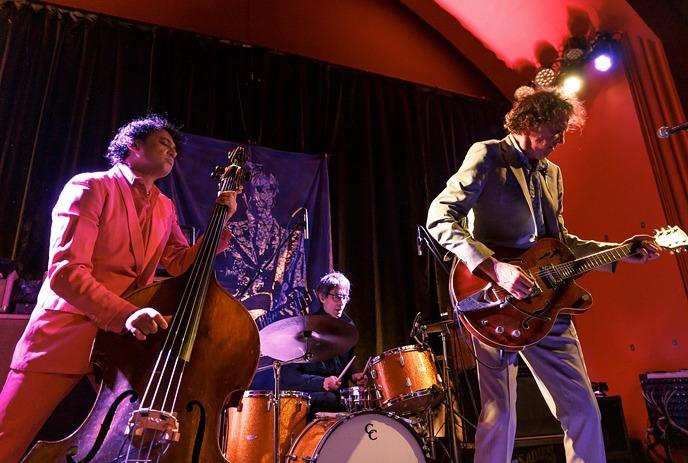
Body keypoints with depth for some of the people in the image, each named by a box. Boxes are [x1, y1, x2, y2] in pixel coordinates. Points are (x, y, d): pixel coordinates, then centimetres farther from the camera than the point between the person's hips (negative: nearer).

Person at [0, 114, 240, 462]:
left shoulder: (165, 209, 14)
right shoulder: (90, 187, -7)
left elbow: (181, 265, 6)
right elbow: (65, 270, -18)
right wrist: (124, 313, -33)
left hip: (129, 337, 5)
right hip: (64, 334, -4)